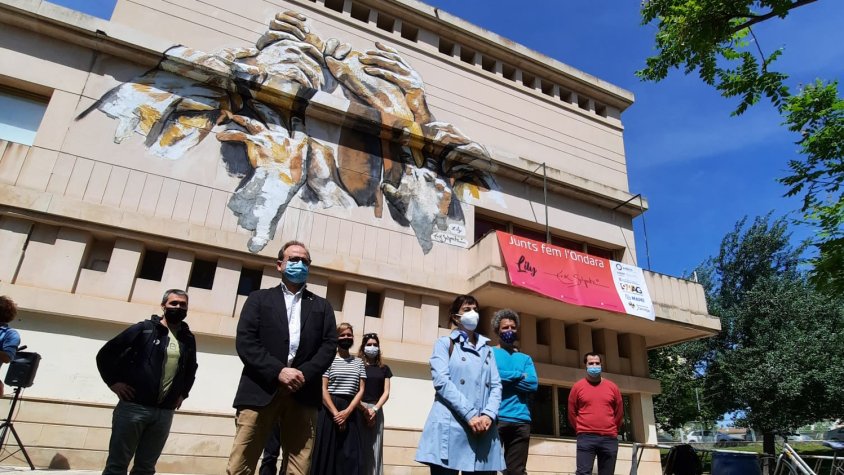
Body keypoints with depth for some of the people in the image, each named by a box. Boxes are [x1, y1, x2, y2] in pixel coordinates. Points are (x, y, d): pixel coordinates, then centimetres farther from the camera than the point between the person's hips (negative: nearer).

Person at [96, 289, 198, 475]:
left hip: (164, 413, 4)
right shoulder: (144, 328, -2)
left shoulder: (188, 339, 10)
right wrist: (113, 382, -6)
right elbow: (106, 354, 1)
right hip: (133, 407, -4)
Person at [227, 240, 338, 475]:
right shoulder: (260, 298, 14)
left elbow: (329, 345, 8)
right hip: (261, 390, -1)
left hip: (303, 394, 2)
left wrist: (304, 374, -9)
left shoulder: (322, 306, 20)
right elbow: (245, 341, 0)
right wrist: (278, 371, -12)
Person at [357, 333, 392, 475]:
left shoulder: (384, 369, 14)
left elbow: (386, 392, 8)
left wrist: (374, 409, -7)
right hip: (358, 410, -2)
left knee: (374, 448, 0)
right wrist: (364, 409, -12)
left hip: (376, 411, 2)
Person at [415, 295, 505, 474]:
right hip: (450, 426, -4)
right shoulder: (444, 343, 8)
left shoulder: (487, 349, 22)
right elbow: (441, 381, -6)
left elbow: (496, 385, 12)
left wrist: (489, 415, -7)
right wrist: (470, 415, -14)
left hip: (483, 428, 4)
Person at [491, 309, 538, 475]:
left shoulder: (525, 359, 19)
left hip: (521, 420, 4)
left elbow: (533, 384, 3)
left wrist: (505, 377, -4)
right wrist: (519, 375, -3)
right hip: (495, 418, -4)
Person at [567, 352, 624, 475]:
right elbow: (572, 412, 8)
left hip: (609, 439, 3)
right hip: (586, 438, -2)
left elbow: (619, 412, 16)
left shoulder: (612, 387, 8)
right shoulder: (578, 386, 2)